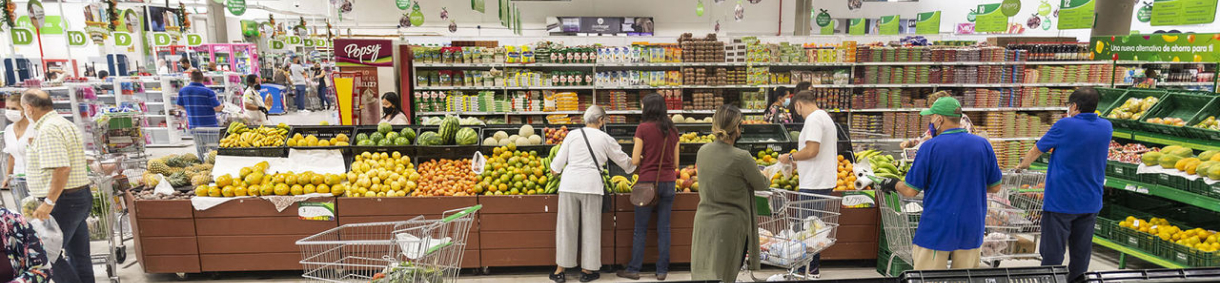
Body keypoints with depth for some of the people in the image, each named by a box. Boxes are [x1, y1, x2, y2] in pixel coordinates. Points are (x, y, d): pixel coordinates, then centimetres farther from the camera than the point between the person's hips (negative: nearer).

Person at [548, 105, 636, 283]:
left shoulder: (573, 135, 5)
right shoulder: (605, 139, 4)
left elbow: (559, 161, 7)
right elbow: (624, 160, 15)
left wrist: (555, 170, 30)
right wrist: (634, 166, 37)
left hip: (569, 183, 2)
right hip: (591, 184, -1)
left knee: (566, 226, 9)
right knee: (590, 227, 10)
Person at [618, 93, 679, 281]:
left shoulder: (643, 128, -7)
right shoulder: (672, 130, 6)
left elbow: (635, 161, -10)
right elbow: (675, 163, 9)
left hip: (648, 182, -4)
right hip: (668, 182, 4)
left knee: (640, 230, 6)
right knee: (664, 229, 9)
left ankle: (634, 269, 14)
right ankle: (662, 270, 14)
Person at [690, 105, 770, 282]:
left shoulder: (702, 152, -2)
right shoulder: (741, 157, -19)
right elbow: (761, 185, -4)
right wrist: (766, 178, 21)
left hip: (703, 221, 5)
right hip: (729, 224, -5)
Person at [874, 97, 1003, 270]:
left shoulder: (930, 147, -13)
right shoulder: (983, 145, 0)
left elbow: (910, 191, -10)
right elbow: (995, 187, 9)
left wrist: (892, 184, 10)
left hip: (936, 230, -4)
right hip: (971, 230, 5)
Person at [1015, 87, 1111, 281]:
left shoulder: (1065, 126, -13)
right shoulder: (1106, 128, 1)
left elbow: (1037, 150, 1)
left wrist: (1023, 164, 16)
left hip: (1060, 202, -5)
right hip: (1091, 203, 5)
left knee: (1052, 254, 1)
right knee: (1081, 254, 14)